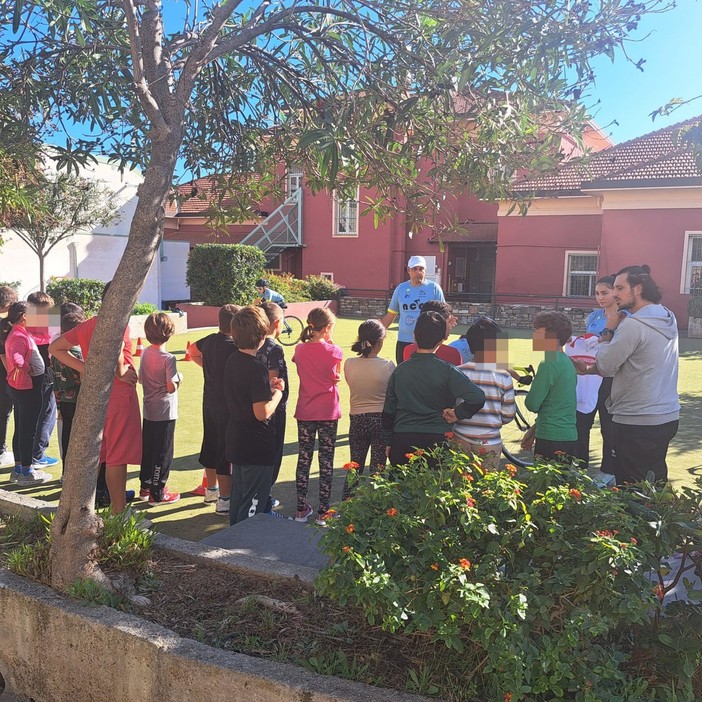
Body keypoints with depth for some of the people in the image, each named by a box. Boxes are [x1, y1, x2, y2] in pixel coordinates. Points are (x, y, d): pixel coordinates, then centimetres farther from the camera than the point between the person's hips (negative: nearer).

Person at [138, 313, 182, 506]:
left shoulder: (145, 353, 2)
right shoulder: (168, 359, -19)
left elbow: (140, 379, 11)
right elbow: (171, 387, -20)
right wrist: (178, 378, -2)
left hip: (148, 410, 7)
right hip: (165, 412, -7)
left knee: (147, 448, 18)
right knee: (163, 453, 2)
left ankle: (145, 486, 30)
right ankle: (157, 493, 9)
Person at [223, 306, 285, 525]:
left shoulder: (232, 361, 4)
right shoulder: (256, 368, -23)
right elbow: (262, 413, -26)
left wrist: (267, 386, 7)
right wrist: (277, 393, -10)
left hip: (236, 441, 9)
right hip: (257, 448, -9)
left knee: (238, 497, 22)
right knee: (252, 506, 4)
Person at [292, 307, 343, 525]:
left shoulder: (300, 350, -1)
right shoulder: (333, 351, -10)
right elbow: (337, 376, 5)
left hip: (304, 413, 3)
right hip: (328, 412, -3)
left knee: (304, 459, 13)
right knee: (326, 461, 6)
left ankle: (301, 509, 19)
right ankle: (323, 512, 10)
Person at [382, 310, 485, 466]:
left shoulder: (399, 371, 1)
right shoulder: (447, 371, -10)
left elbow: (388, 412, 7)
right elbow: (477, 398, -22)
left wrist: (388, 442, 18)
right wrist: (457, 414, -7)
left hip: (402, 442, 3)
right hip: (436, 441, -2)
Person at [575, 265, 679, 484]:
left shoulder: (633, 325, -20)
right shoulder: (668, 319, 9)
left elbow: (605, 368, -14)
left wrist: (608, 331, -3)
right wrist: (591, 369, 13)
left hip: (636, 424, -9)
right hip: (667, 417, 9)